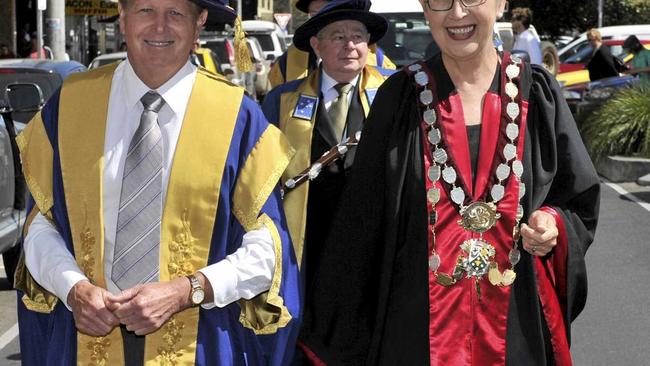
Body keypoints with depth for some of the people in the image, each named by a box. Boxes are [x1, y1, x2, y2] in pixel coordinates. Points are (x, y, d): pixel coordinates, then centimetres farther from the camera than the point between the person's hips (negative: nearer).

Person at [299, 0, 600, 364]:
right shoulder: (400, 98, -4)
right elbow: (364, 222, -1)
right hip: (420, 325, -1)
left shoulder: (538, 93, -2)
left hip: (518, 324, 1)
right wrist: (338, 334, 0)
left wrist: (554, 226, -16)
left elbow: (582, 202, 6)